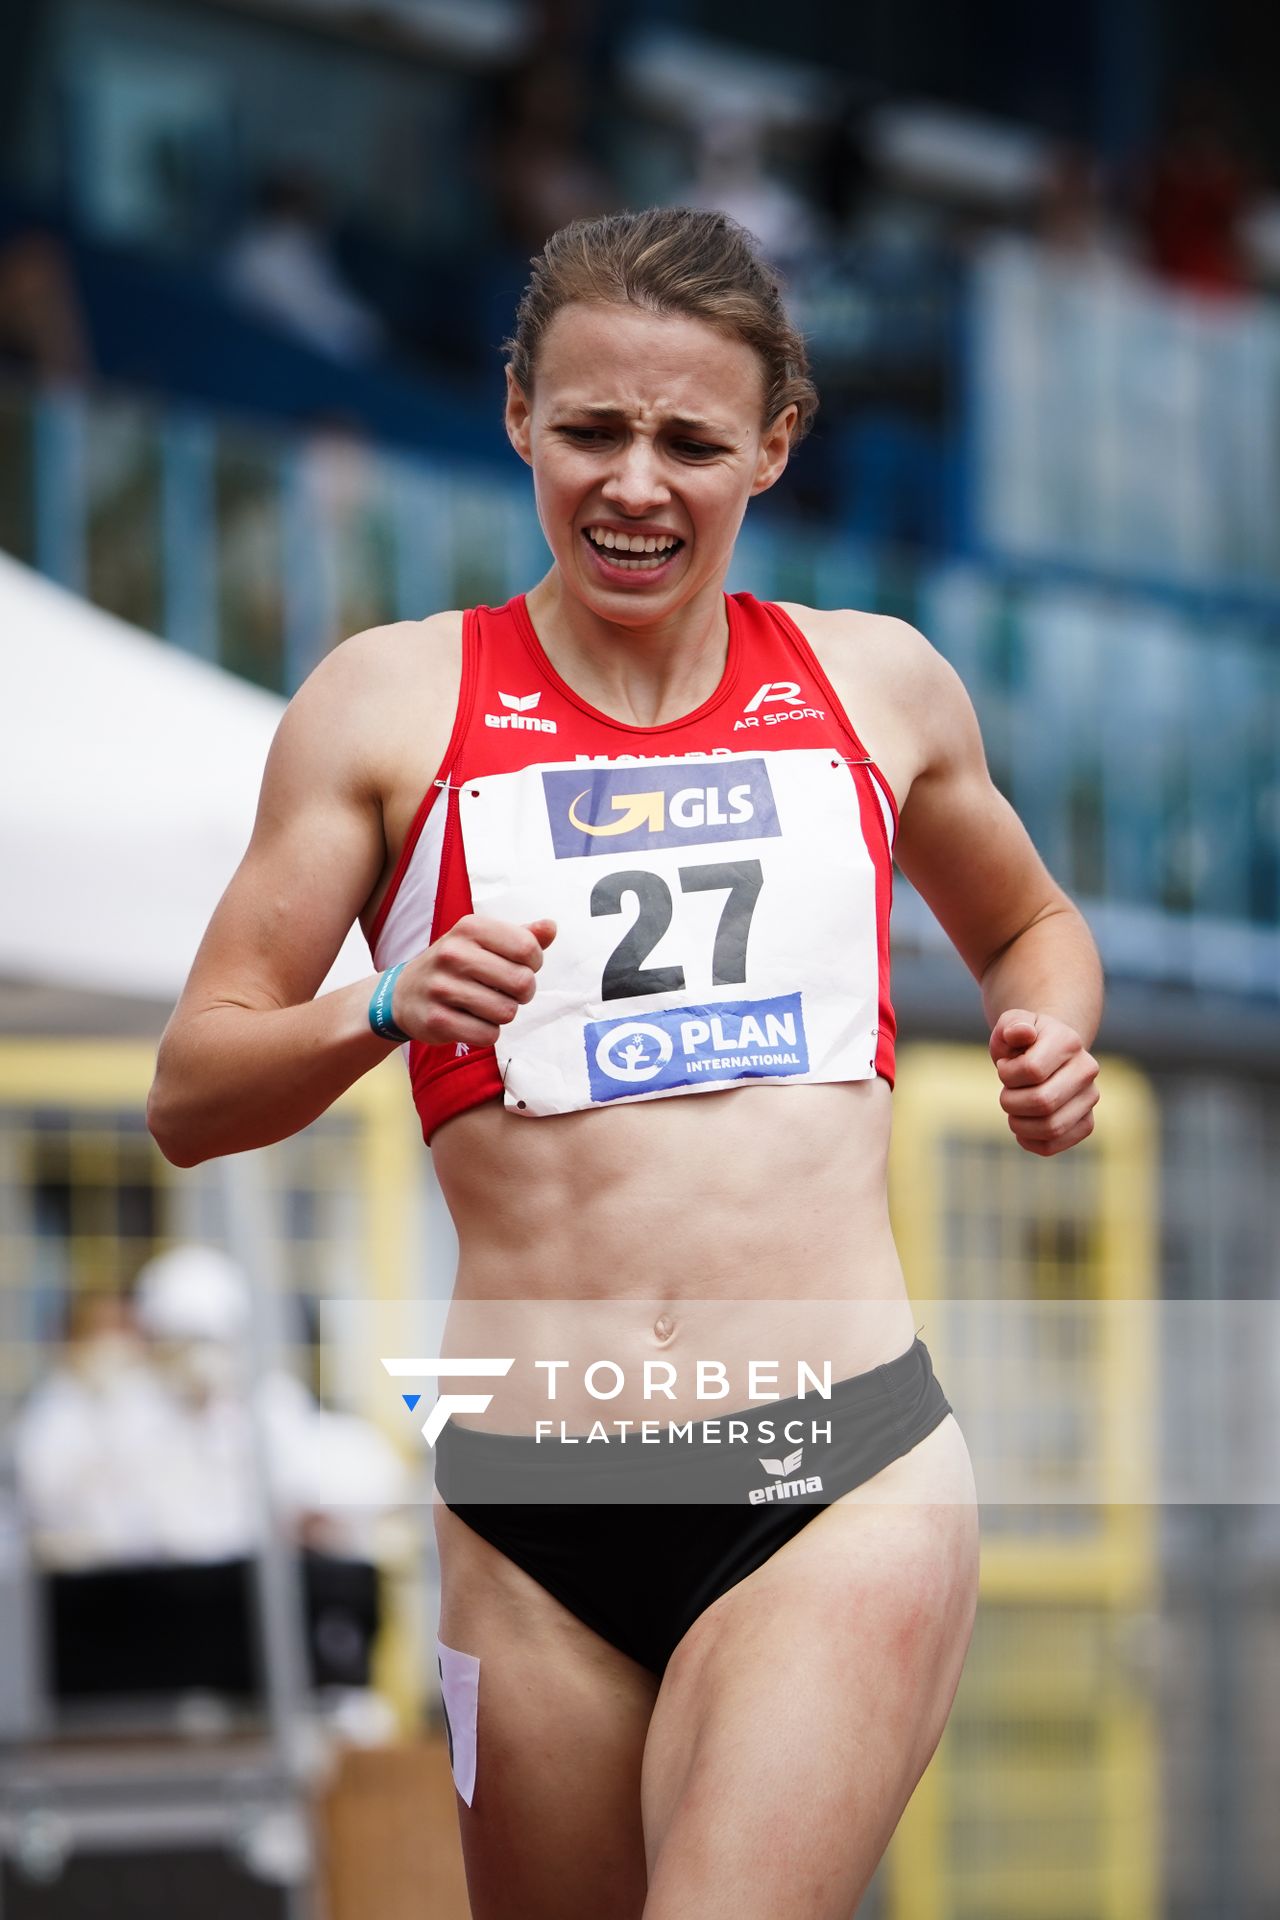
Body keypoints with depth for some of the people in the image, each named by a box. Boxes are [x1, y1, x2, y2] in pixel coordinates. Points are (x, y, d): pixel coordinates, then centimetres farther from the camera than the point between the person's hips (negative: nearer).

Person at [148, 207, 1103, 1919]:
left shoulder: (879, 685, 12)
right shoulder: (393, 703, 6)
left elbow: (1027, 924, 32)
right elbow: (189, 1097, 5)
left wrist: (1053, 1032, 10)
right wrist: (389, 1015, -15)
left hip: (844, 1478, -1)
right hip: (532, 1515, 1)